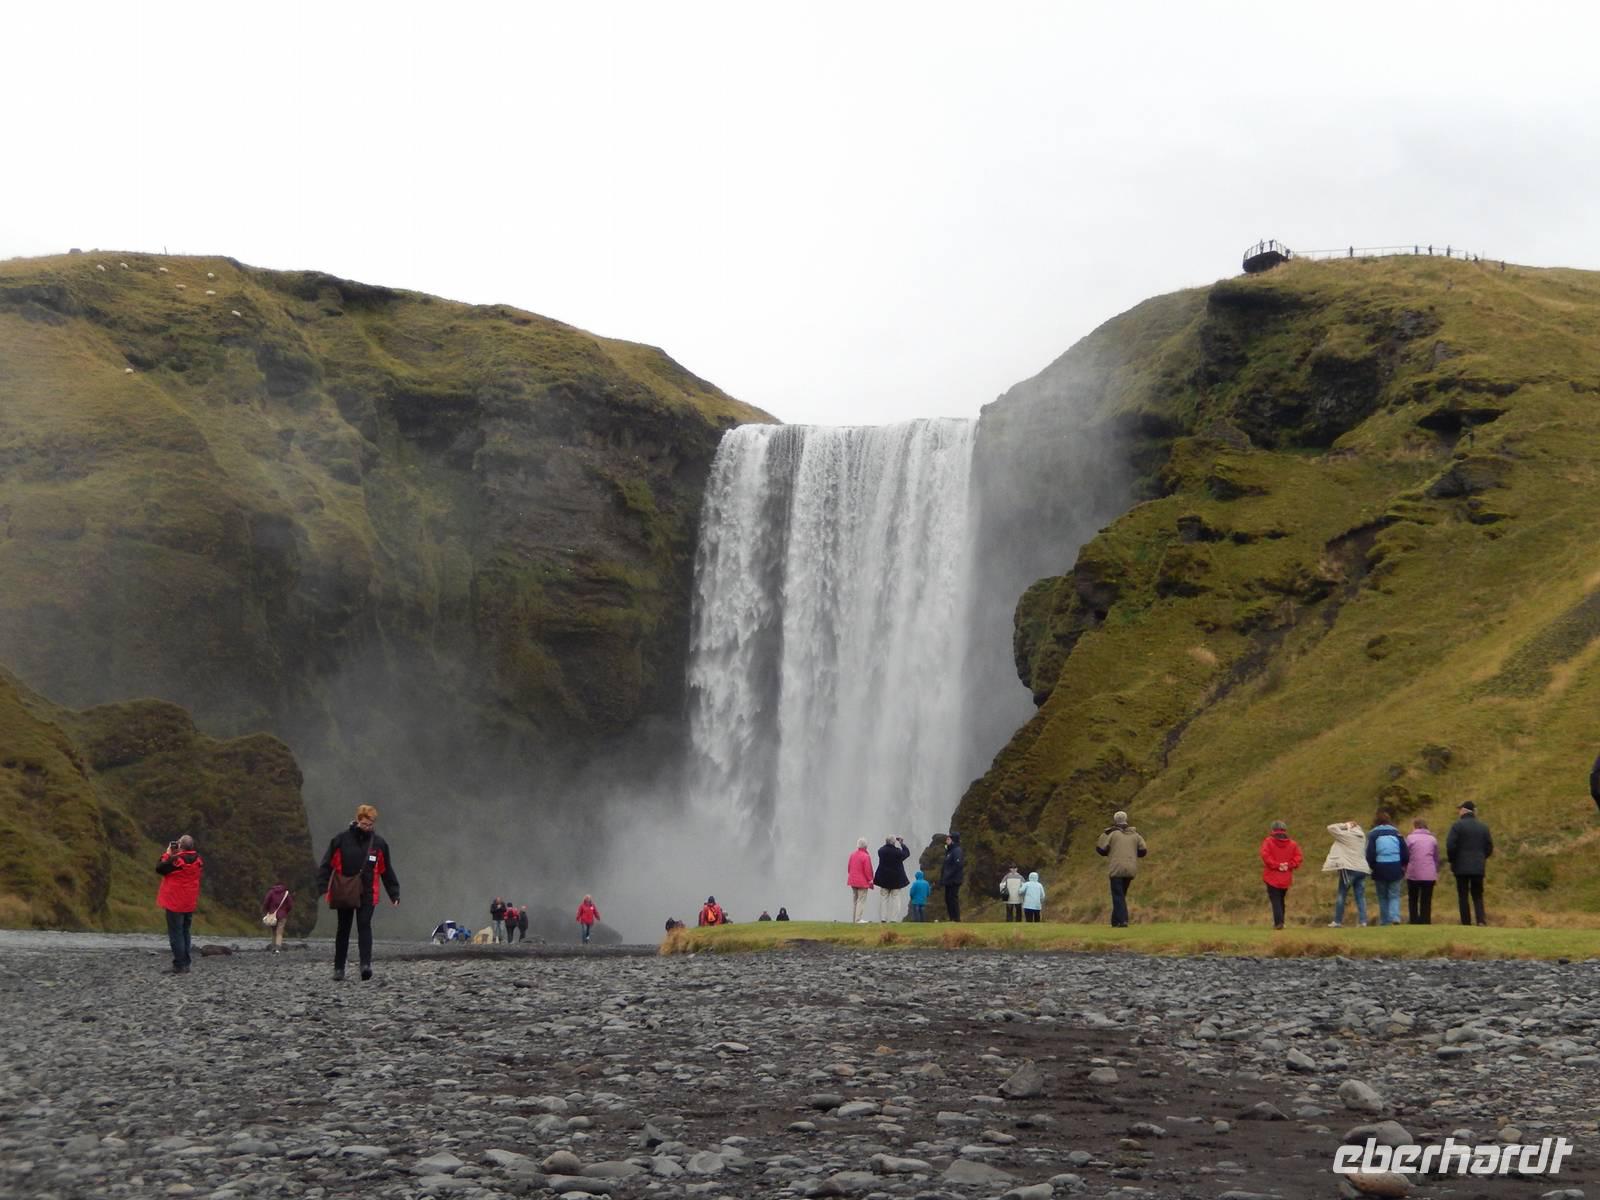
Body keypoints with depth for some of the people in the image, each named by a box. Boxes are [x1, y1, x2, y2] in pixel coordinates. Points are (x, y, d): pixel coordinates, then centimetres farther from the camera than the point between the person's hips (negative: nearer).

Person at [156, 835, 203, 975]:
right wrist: (175, 854, 11)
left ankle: (179, 966, -5)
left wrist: (167, 853, 1)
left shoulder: (175, 860, -20)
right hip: (190, 904, 7)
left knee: (176, 934, -2)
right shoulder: (198, 860, -1)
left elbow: (159, 869, -9)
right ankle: (185, 965, 17)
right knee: (185, 933, 16)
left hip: (175, 903, -7)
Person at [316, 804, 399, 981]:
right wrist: (324, 888, -10)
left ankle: (366, 964, -18)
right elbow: (326, 865, -1)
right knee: (343, 930, 9)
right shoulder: (341, 839, -3)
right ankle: (339, 967, 18)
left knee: (364, 927, -13)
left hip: (367, 895, 0)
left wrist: (394, 894, 6)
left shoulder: (378, 842, 2)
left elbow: (387, 871, 9)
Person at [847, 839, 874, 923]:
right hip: (862, 882, -7)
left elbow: (849, 867, 11)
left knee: (854, 900, 15)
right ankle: (859, 919, -5)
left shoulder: (852, 854, 4)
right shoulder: (866, 856, -18)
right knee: (861, 900, -2)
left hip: (853, 881, 7)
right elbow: (868, 870, -17)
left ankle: (854, 918, 19)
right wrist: (870, 880, -4)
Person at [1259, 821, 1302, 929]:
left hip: (1272, 877, -3)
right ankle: (1280, 921, 21)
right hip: (1286, 879, 3)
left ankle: (1278, 922, -19)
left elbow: (1265, 855, -17)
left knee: (1275, 900, -4)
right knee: (1281, 900, 18)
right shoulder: (1292, 844, 5)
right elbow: (1299, 857, -5)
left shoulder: (1268, 841, -3)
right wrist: (1289, 865, -7)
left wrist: (1276, 865, -13)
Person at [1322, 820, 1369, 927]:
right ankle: (1363, 921, -2)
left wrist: (1344, 825, 5)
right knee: (1360, 896, 5)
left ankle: (1337, 921, 5)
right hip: (1362, 869, 5)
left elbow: (1331, 828, -2)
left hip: (1349, 869, -5)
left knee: (1341, 895, 3)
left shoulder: (1347, 835, -4)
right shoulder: (1362, 837, 13)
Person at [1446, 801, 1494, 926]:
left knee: (1463, 896, 3)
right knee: (1477, 895, 11)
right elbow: (1489, 847, 9)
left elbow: (1450, 846, -14)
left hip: (1461, 867, -4)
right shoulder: (1483, 827, 8)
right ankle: (1481, 920, -9)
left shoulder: (1457, 826, -7)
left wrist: (1452, 861, 1)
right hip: (1478, 868, 4)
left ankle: (1466, 923, 0)